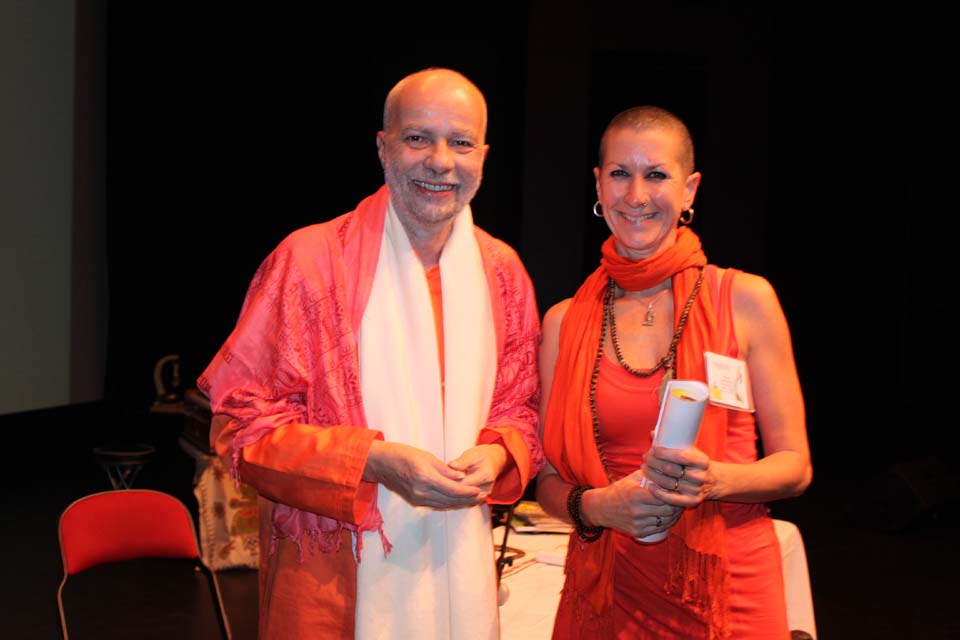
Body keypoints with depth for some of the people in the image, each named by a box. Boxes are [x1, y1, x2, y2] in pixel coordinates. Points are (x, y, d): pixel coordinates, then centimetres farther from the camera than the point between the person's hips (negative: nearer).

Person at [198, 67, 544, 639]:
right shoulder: (308, 259, -11)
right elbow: (240, 422, -11)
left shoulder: (502, 270, 4)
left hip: (459, 566, 4)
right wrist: (374, 461, -21)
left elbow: (519, 408, 13)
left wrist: (495, 455, -10)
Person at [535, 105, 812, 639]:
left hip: (730, 591, -1)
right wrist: (598, 506, -14)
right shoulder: (565, 321, 1)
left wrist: (714, 480, -20)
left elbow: (794, 465, -1)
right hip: (607, 593, 1)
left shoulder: (745, 300, -4)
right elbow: (549, 479, 6)